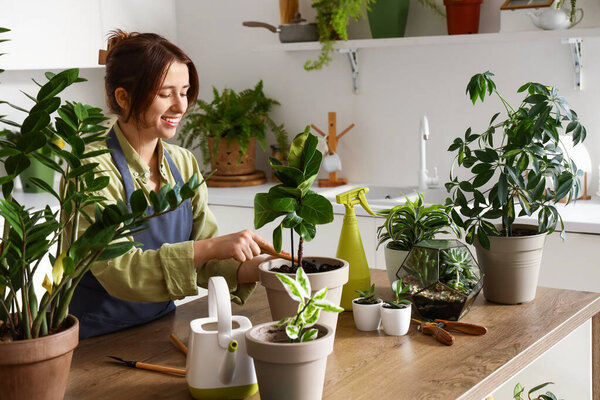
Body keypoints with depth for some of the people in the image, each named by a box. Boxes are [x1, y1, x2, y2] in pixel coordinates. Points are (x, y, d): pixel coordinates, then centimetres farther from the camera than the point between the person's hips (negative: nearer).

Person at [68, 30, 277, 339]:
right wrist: (212, 247, -31)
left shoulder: (183, 163, 5)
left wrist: (250, 270, -14)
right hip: (93, 343, -5)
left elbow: (203, 261, 4)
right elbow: (117, 271, -24)